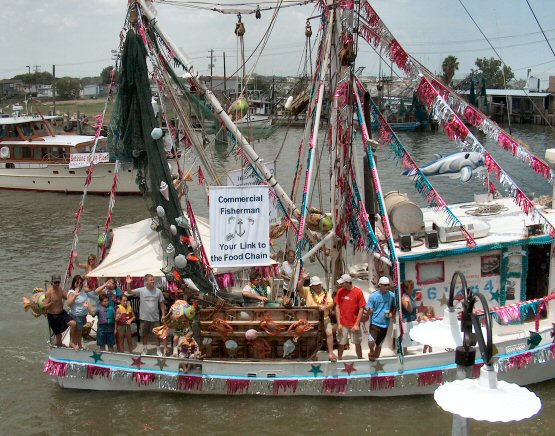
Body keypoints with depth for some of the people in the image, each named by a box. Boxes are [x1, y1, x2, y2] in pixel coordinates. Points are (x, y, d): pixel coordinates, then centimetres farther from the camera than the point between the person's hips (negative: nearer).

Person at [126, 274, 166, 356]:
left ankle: (158, 350, 22)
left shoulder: (158, 291, -3)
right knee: (145, 335, 13)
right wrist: (128, 284, -28)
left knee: (158, 334, 7)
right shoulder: (141, 290, -6)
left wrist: (163, 314, -1)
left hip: (155, 317, 0)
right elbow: (130, 292, -11)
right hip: (144, 317, 0)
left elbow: (161, 303, 3)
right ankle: (145, 350, 28)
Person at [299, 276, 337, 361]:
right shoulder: (307, 291, -1)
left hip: (325, 318, 1)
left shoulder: (326, 293, 5)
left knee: (330, 333, -10)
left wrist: (325, 307, -24)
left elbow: (331, 304, -4)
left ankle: (331, 353, -4)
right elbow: (299, 288, -17)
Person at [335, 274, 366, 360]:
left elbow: (361, 309, -8)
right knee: (341, 344, 8)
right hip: (342, 324, 2)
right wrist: (339, 323, -4)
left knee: (357, 343, 9)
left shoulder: (358, 291, -9)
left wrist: (357, 324, -11)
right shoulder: (340, 292, -1)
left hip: (354, 324, -2)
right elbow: (337, 307, 1)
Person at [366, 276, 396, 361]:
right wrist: (369, 311, -31)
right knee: (371, 342, -22)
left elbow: (394, 307, 14)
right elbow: (369, 312, -7)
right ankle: (371, 352, 10)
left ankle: (376, 358, 35)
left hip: (385, 324, 3)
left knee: (379, 344, 15)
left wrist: (392, 314, -6)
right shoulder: (373, 296, -10)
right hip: (375, 322, -3)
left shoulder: (391, 295, -2)